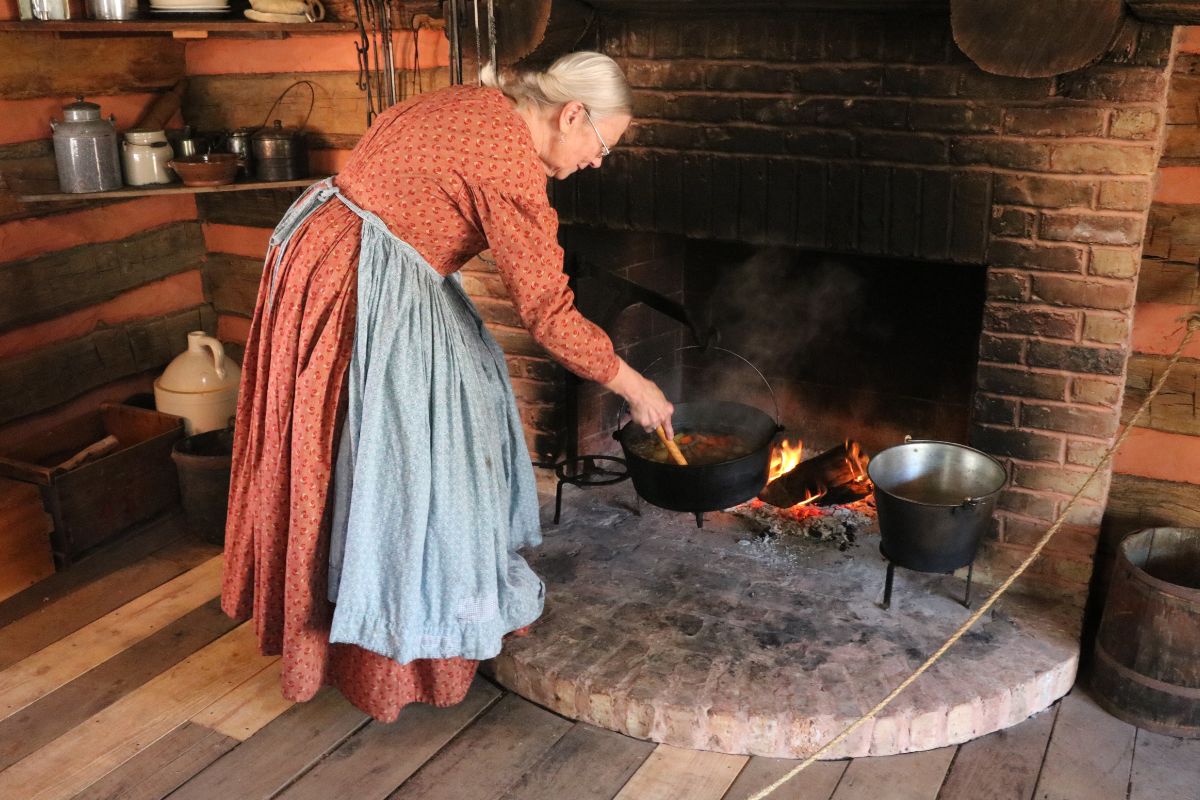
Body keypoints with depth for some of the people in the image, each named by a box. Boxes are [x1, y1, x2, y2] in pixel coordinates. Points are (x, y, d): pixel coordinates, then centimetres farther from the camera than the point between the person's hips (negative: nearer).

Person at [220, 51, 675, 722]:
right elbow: (550, 314, -22)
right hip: (360, 287, -10)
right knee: (391, 452, 0)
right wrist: (635, 388, -11)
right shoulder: (513, 163, -20)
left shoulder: (476, 106, 8)